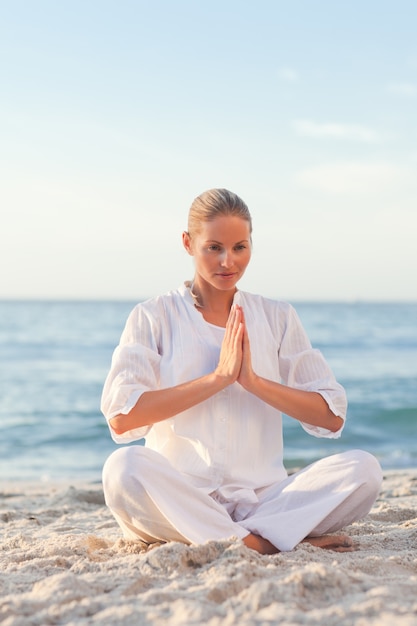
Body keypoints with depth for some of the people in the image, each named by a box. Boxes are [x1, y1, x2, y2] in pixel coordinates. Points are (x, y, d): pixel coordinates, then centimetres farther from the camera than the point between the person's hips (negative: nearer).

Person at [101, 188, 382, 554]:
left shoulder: (277, 318, 12)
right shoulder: (154, 317, 4)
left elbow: (332, 417, 4)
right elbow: (121, 417, -12)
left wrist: (252, 380, -9)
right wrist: (219, 376, -13)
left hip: (262, 497, 2)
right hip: (180, 500, -2)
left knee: (363, 468, -22)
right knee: (124, 467, -34)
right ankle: (262, 544, -25)